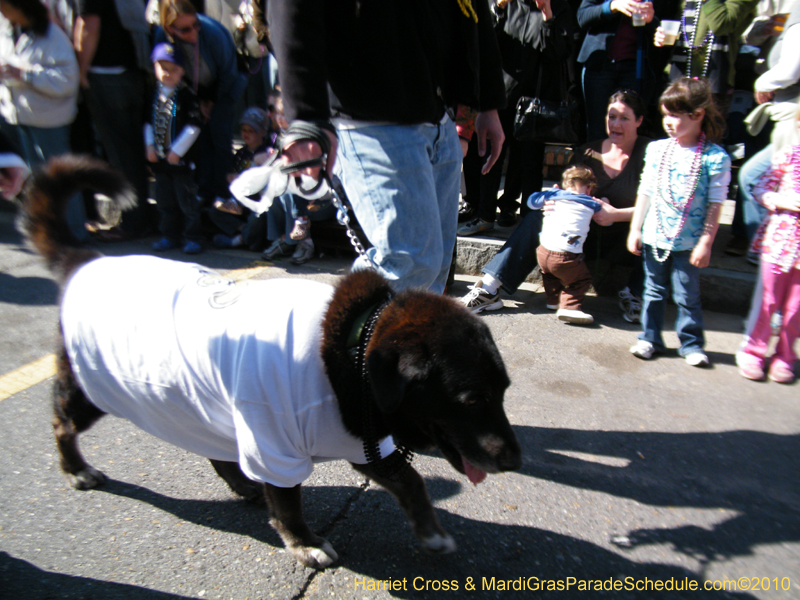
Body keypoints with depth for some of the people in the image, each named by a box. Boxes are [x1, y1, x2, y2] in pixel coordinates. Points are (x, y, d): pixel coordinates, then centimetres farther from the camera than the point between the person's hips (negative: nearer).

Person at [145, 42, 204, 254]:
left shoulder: (186, 95, -9)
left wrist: (177, 150, -13)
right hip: (159, 158, 6)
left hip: (181, 158, -6)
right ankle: (170, 236, 25)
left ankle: (193, 237, 11)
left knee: (187, 200, 0)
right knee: (165, 201, 13)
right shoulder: (154, 94, 8)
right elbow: (148, 122, 15)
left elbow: (193, 126, -13)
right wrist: (150, 145, 3)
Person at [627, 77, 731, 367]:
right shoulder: (657, 149, 1)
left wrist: (705, 242, -10)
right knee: (654, 290, 14)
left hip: (688, 242, -3)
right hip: (654, 236, 3)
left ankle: (691, 343, 24)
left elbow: (715, 205, -8)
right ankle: (650, 338, 27)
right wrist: (635, 229, 4)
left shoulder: (715, 158, -9)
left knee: (687, 295, 7)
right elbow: (645, 193, 6)